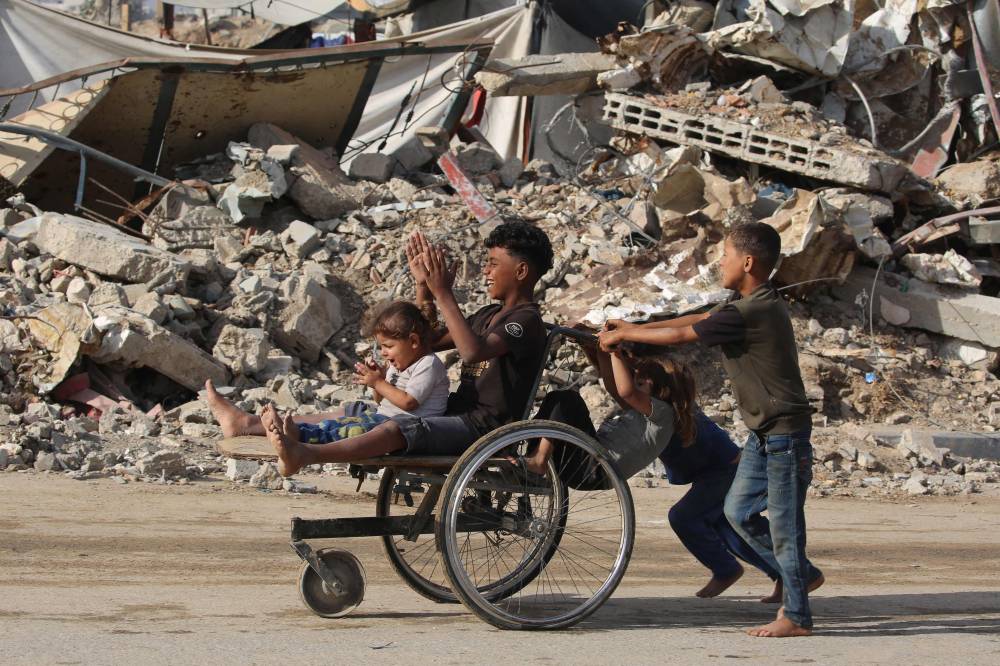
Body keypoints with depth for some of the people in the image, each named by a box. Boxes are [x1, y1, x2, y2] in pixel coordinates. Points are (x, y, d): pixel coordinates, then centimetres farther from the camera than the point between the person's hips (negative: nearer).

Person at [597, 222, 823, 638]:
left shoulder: (754, 312, -23)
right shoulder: (745, 304, 8)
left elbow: (681, 335, -16)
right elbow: (696, 320, 19)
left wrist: (623, 335, -4)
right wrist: (633, 327, 18)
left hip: (785, 432, -10)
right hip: (762, 432, 10)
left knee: (783, 523, -3)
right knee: (738, 511, 13)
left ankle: (796, 617, 5)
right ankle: (802, 574, 25)